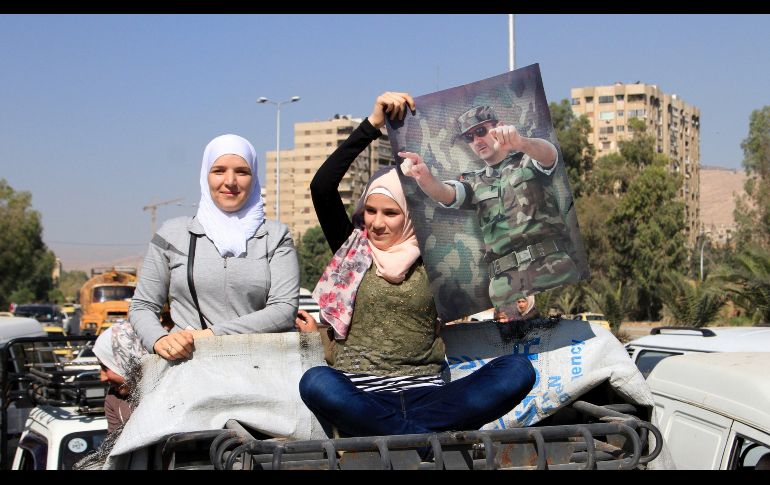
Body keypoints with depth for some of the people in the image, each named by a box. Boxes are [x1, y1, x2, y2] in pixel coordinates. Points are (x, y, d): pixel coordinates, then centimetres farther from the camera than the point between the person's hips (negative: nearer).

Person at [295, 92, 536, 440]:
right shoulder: (353, 248, 11)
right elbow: (321, 187, -2)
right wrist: (372, 124, -7)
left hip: (424, 394, 2)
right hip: (361, 396, -2)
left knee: (518, 370, -23)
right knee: (315, 382, -37)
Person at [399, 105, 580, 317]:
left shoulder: (528, 161, 15)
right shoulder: (473, 183, 22)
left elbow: (549, 153, -9)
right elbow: (444, 193, 1)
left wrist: (519, 142, -34)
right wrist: (424, 177, -24)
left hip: (552, 263, -2)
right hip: (506, 280, 2)